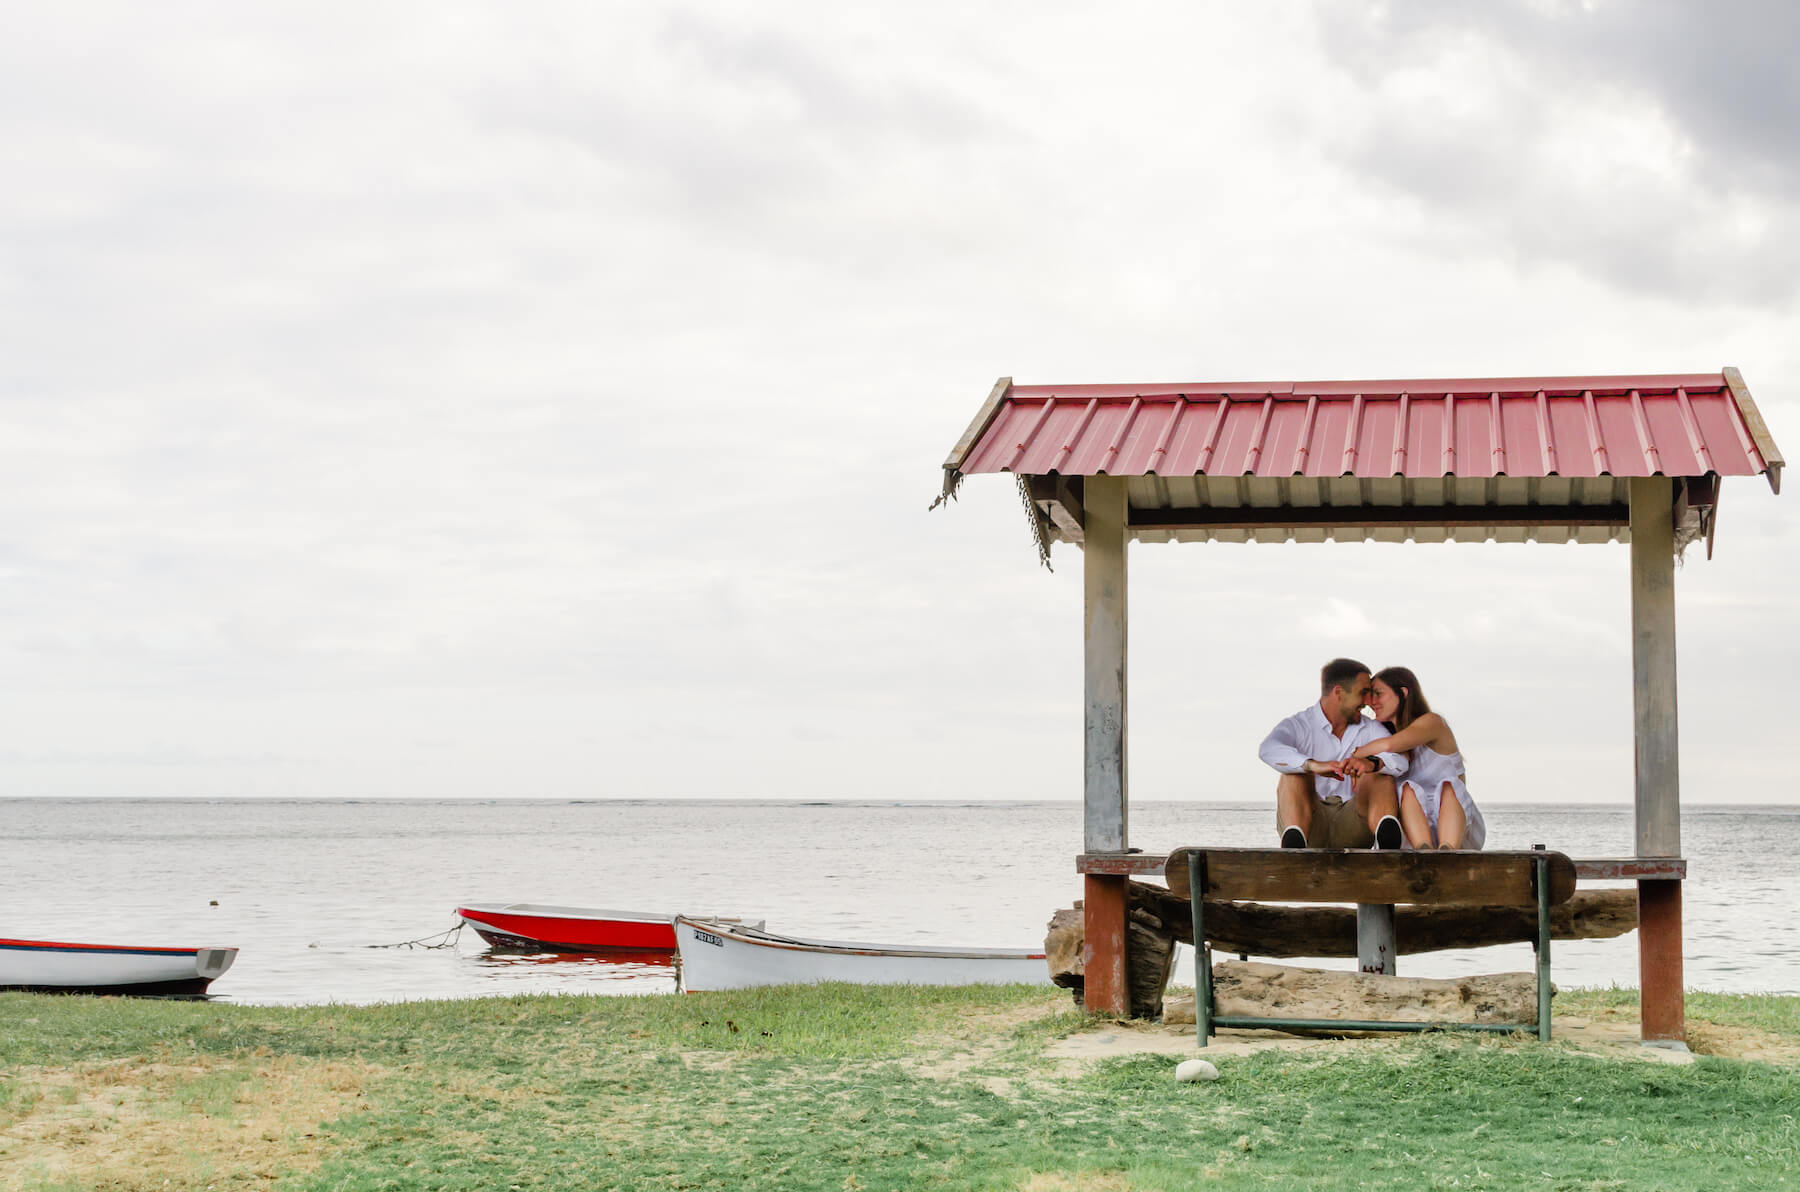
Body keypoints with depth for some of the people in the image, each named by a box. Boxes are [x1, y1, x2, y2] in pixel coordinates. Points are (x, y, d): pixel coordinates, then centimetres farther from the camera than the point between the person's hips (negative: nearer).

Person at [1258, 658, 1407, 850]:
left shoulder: (1371, 729, 12)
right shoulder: (1298, 725, -1)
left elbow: (1400, 762, -9)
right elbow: (1268, 750, -25)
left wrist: (1371, 763, -34)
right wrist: (1314, 765, -43)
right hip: (1311, 824, -2)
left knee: (1381, 771, -16)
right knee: (1295, 771, -24)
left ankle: (1385, 834, -49)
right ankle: (1294, 843, -52)